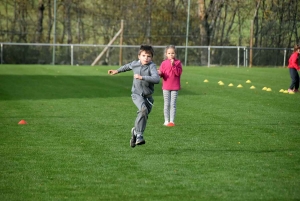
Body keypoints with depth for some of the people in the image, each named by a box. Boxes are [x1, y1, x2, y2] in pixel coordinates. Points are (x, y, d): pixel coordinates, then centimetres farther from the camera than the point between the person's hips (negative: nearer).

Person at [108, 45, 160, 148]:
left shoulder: (152, 66, -15)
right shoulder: (135, 64, -1)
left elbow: (156, 79, -32)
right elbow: (128, 66, 24)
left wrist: (142, 77, -36)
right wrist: (117, 71, 38)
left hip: (148, 96, 0)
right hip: (136, 94, 0)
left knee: (143, 116, 6)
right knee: (143, 110, -26)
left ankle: (135, 131, 34)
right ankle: (139, 135, -21)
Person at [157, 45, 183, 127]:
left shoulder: (178, 62, -1)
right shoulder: (164, 63, 4)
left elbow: (178, 73, -12)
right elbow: (161, 73, 4)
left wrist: (173, 65, -21)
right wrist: (160, 73, -19)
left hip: (175, 87, -1)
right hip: (166, 87, 1)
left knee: (173, 104, 0)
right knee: (166, 104, 5)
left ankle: (172, 121, 3)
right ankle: (166, 121, 9)